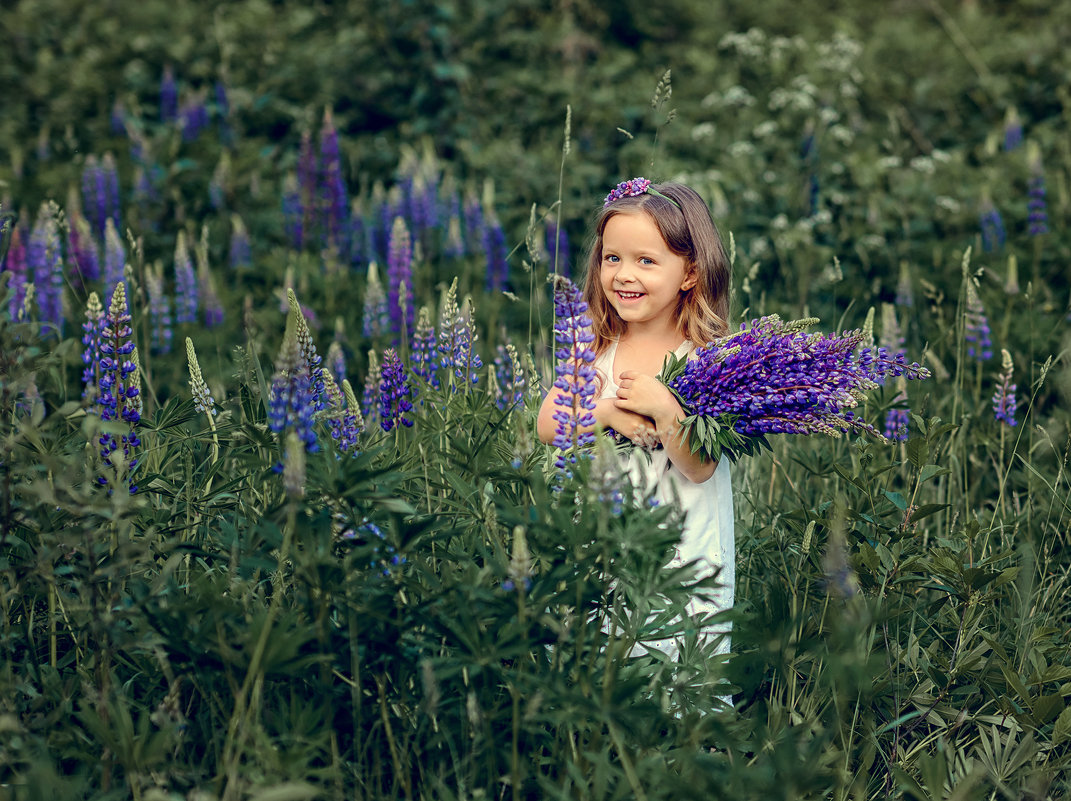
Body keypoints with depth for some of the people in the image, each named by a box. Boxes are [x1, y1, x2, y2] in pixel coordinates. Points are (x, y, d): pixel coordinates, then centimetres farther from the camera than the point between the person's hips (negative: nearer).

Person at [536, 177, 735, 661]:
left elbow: (699, 467, -13)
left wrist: (663, 409, -27)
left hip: (684, 547, -3)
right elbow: (547, 425, 0)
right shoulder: (594, 348, 4)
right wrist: (608, 413, -15)